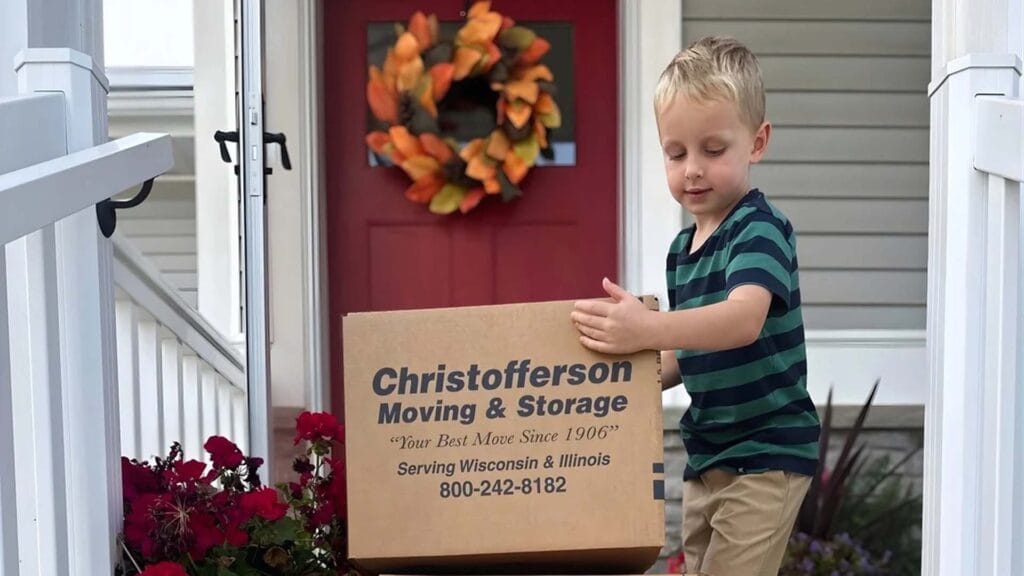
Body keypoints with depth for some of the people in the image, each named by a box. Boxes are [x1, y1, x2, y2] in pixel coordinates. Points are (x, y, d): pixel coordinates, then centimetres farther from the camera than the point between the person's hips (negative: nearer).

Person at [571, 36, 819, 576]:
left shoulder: (760, 230, -16)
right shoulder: (681, 249, 9)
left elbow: (744, 319, -35)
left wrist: (648, 328, -48)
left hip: (764, 456, -8)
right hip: (705, 458, 9)